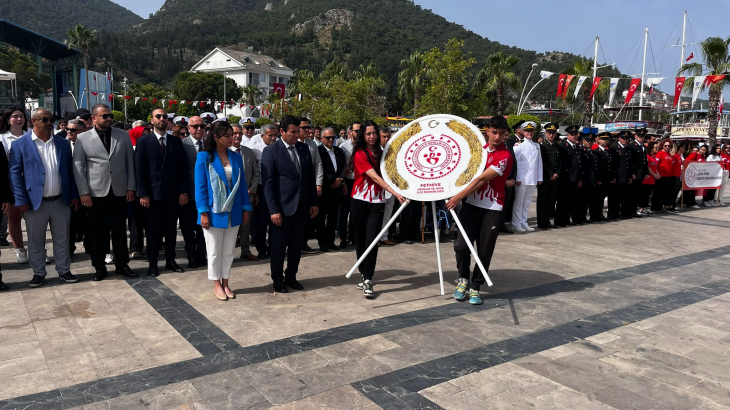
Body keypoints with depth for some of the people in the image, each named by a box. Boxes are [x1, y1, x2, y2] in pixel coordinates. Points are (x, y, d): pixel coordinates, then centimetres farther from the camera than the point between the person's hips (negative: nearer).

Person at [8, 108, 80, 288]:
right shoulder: (20, 144, -3)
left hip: (61, 200, 2)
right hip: (35, 202, -2)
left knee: (62, 239, 11)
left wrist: (74, 195, 5)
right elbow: (15, 173, -4)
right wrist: (21, 200, -10)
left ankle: (64, 270, 23)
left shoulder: (63, 143, 7)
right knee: (35, 240, 9)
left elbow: (70, 170, 10)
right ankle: (38, 273, 23)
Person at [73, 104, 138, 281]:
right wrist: (84, 192, -6)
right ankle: (99, 267, 18)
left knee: (120, 230, 8)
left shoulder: (123, 135, 7)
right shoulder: (83, 138, 2)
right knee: (97, 231, 6)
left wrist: (131, 187, 2)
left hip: (119, 191, 1)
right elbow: (78, 167, 0)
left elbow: (130, 163, 7)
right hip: (96, 193, -1)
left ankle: (122, 264, 19)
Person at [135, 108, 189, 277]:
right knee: (153, 230, 6)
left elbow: (183, 168, 6)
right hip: (153, 193, -2)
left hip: (173, 193, 3)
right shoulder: (143, 141, 0)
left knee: (171, 229, 10)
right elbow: (140, 169, -4)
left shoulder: (176, 142, 8)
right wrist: (143, 193, -11)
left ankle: (170, 260, 20)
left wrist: (184, 191, -2)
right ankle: (152, 263, 14)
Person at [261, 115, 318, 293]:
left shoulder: (304, 148, 7)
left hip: (302, 205, 5)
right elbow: (268, 182, -11)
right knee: (279, 245, 7)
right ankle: (277, 280, 22)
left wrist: (314, 202, 7)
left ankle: (291, 277, 28)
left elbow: (311, 177, 11)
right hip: (283, 206, -5)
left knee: (296, 244, 13)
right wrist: (273, 210, -15)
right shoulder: (271, 151, -8)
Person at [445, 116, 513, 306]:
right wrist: (461, 197, 6)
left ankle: (475, 287, 19)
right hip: (471, 204, 4)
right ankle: (463, 278, 17)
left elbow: (482, 178, -18)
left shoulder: (505, 156, -10)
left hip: (491, 209, -4)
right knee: (461, 245, -8)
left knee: (485, 251, 2)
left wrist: (460, 196, -22)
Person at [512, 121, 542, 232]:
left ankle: (523, 222, 19)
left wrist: (539, 178, 10)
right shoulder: (518, 145, -3)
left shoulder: (537, 146, 15)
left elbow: (539, 162, 15)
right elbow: (515, 162, -7)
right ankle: (516, 224, 6)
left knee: (527, 202, 11)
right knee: (519, 201, -1)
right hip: (522, 179, -5)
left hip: (533, 179, 6)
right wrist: (517, 178, -12)